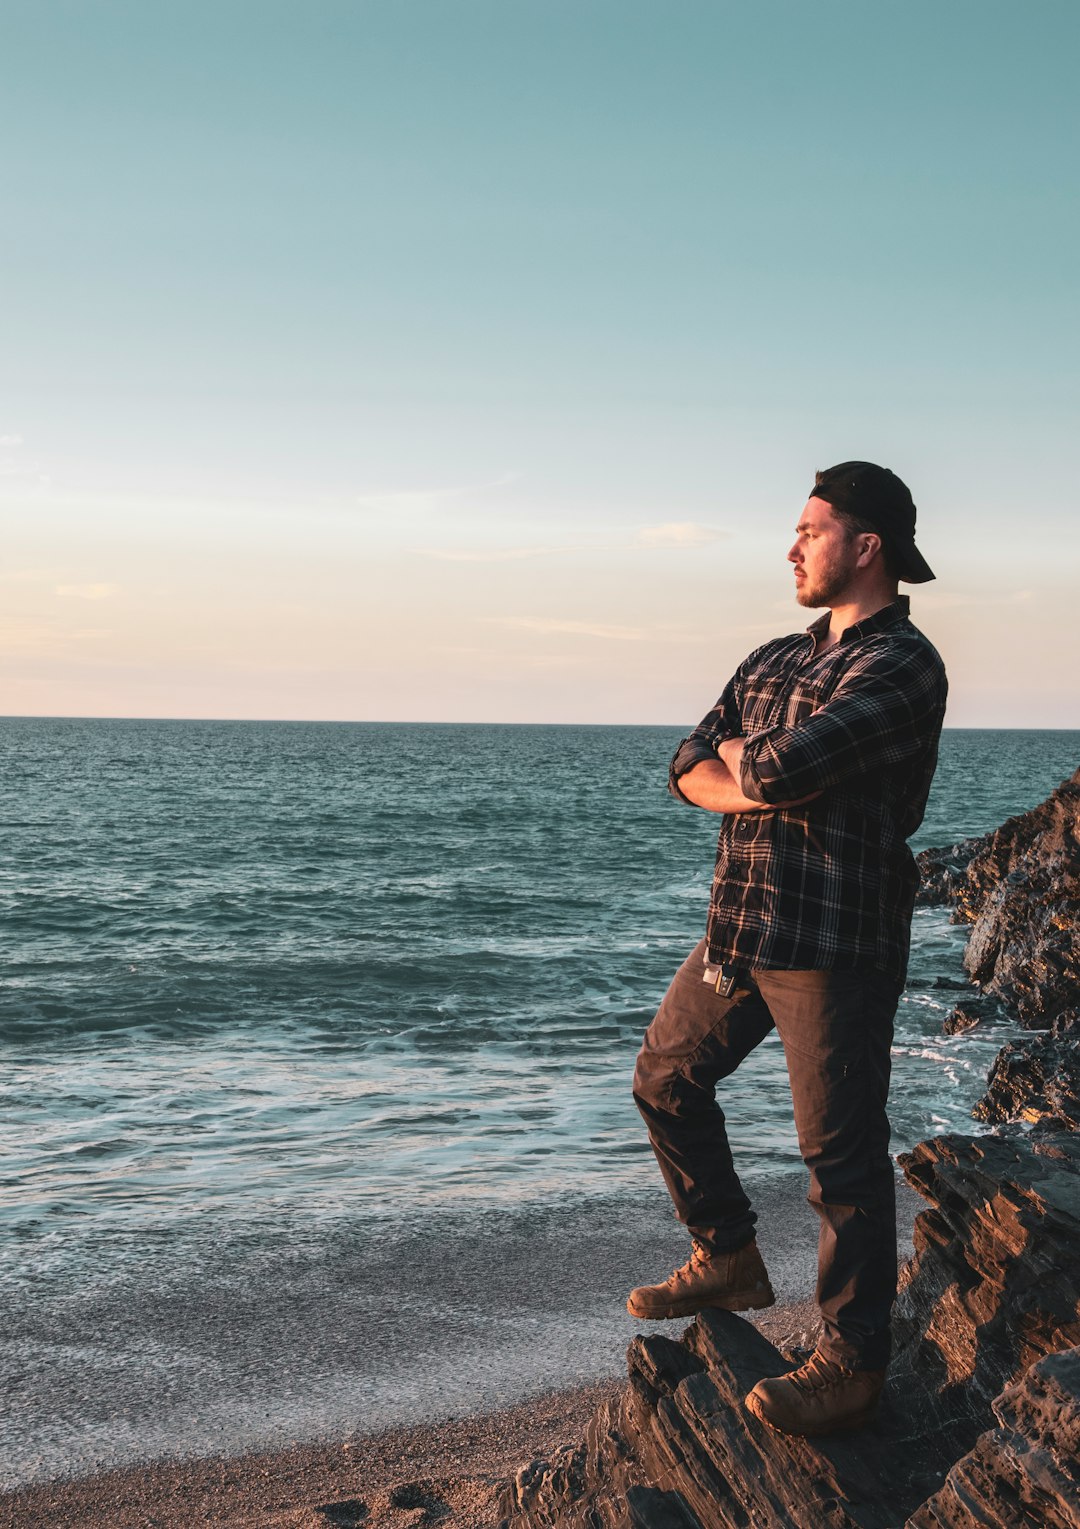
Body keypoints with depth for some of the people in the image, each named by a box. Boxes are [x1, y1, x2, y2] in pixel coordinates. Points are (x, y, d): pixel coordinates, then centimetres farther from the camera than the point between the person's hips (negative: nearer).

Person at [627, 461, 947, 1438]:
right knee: (667, 1080, 18)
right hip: (741, 928, 9)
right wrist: (765, 787, -11)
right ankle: (729, 1259, 35)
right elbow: (692, 770, 8)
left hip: (836, 942, -9)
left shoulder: (902, 665, -12)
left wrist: (746, 759, -1)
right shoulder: (773, 661, 16)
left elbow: (782, 768, -23)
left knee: (842, 1151, -3)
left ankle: (853, 1364, 8)